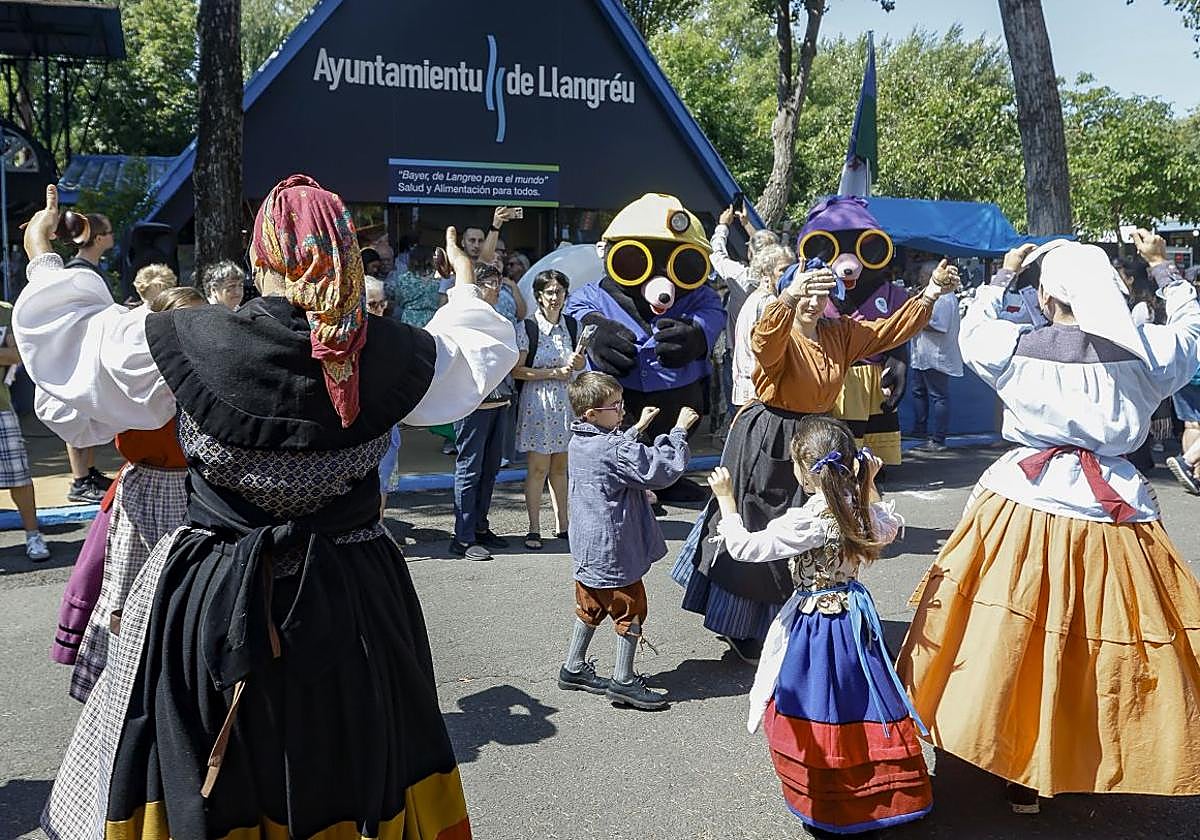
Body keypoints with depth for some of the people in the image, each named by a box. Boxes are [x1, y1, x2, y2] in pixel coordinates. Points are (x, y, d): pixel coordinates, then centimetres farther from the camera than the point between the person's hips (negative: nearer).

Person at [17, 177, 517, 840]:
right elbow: (480, 355, 10)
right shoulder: (391, 354, -11)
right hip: (350, 596, 2)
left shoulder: (186, 341, -16)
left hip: (211, 597, -1)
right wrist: (466, 283, 28)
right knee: (345, 769, 20)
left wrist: (42, 259, 18)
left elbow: (63, 339, 1)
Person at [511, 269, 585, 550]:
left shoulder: (572, 325, 7)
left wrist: (578, 363, -4)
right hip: (537, 402, -4)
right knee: (538, 468, -2)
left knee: (560, 466, 12)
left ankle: (562, 524, 21)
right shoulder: (527, 328, -8)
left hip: (567, 400, 4)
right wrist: (554, 373, -14)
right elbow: (516, 370, -11)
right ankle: (534, 529, 5)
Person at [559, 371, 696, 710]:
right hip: (613, 549, -9)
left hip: (587, 548, 9)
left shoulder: (579, 443, 3)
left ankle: (574, 669, 31)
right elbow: (663, 469, -22)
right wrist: (679, 430, -12)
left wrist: (637, 427, 19)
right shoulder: (616, 450, -24)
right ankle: (623, 681, 11)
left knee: (590, 608, 22)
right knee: (630, 610, 4)